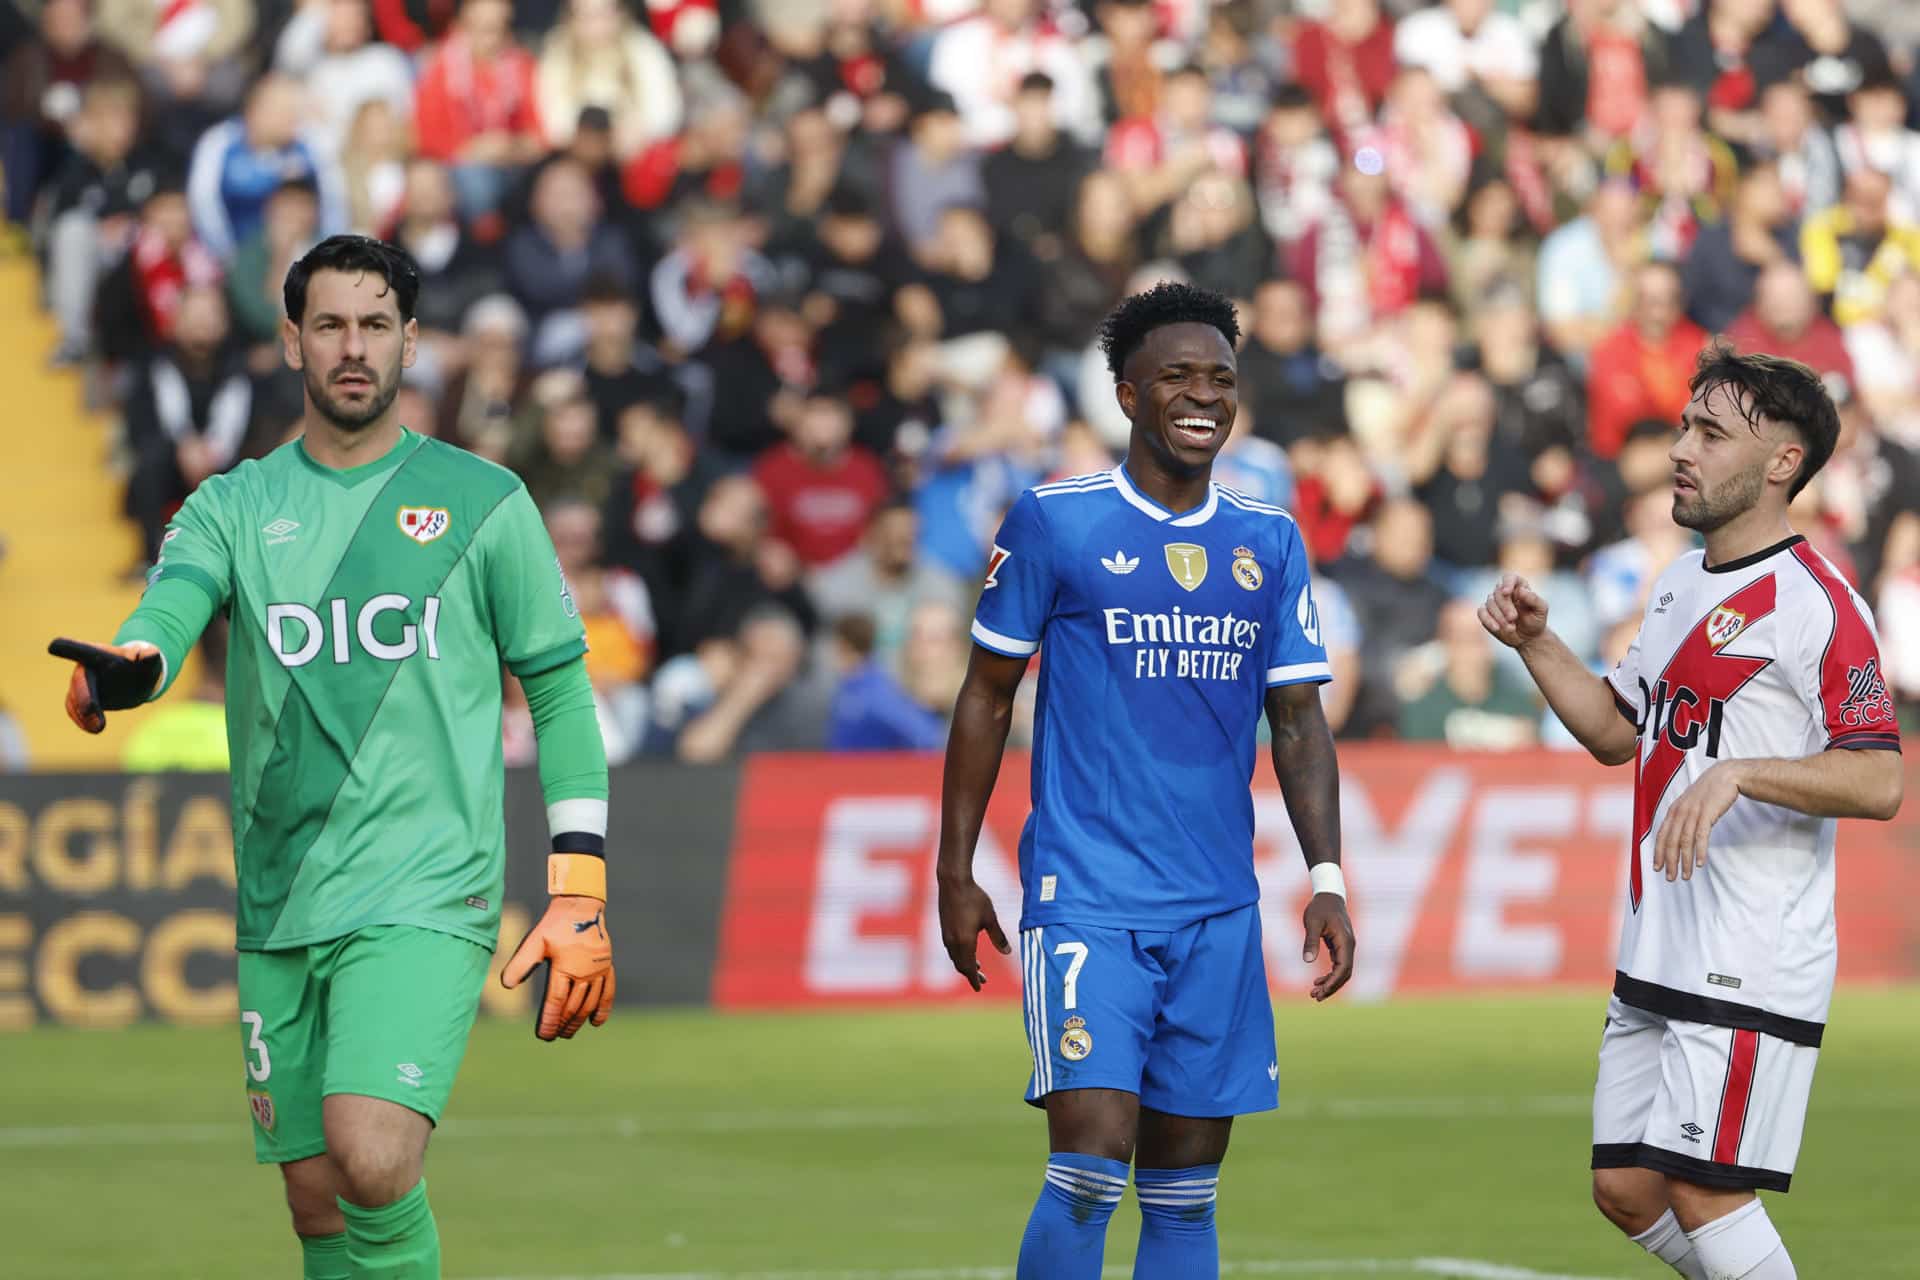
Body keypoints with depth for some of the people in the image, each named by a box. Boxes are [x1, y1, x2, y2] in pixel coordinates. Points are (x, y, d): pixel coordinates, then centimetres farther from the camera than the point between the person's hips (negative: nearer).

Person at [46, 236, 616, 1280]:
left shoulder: (483, 503, 3)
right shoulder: (231, 508, 8)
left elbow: (560, 691, 7)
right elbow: (170, 610, -12)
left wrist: (579, 897, 1)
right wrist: (125, 665, -38)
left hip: (428, 898, -4)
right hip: (279, 909, 4)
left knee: (372, 1160, -24)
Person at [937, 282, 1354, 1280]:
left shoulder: (1270, 542, 10)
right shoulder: (1054, 522, -1)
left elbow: (1298, 722, 11)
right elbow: (988, 695, 5)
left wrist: (1326, 876, -2)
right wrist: (955, 874, 2)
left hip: (1220, 913, 4)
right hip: (1086, 897, -4)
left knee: (1184, 1195, 6)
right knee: (1091, 1171, -16)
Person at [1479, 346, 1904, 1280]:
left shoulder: (1814, 603, -13)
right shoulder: (1683, 582, 14)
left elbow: (1878, 782, -20)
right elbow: (1616, 731, 24)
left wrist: (1739, 773, -31)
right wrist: (1536, 643, 11)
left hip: (1752, 960, -9)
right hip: (1658, 953, 9)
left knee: (1704, 1189, -11)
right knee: (1625, 1186, 9)